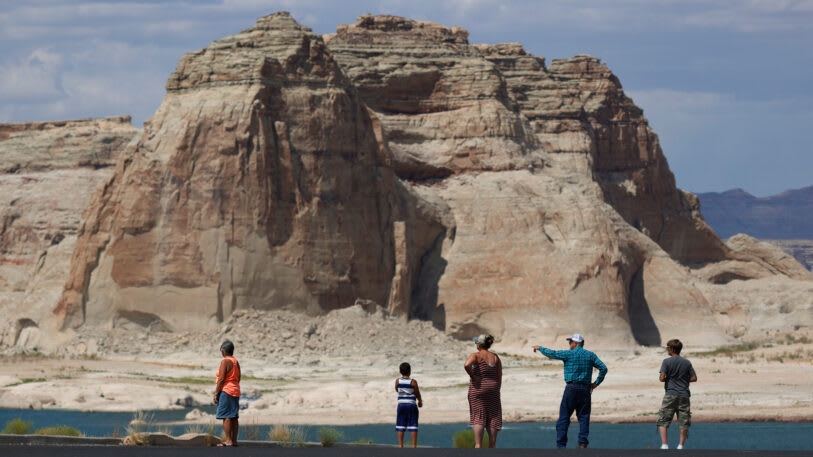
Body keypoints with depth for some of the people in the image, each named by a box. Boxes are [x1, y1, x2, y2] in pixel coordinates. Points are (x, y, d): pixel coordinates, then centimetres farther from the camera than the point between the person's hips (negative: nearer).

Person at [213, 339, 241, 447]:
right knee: (234, 417, 8)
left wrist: (216, 393, -11)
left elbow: (221, 379, -16)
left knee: (226, 417, -10)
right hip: (235, 391, 9)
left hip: (226, 391, -9)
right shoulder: (236, 362, 13)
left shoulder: (225, 362, -12)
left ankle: (228, 441, -14)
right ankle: (234, 440, 9)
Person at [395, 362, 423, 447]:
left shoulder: (397, 381, -3)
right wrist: (420, 401, 20)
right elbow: (417, 394, -1)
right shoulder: (413, 382, -11)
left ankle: (400, 446, 5)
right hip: (412, 405, -2)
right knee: (413, 427, 1)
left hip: (401, 404, 2)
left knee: (400, 427, 7)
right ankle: (414, 446, -1)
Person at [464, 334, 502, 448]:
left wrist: (472, 376, -13)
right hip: (493, 388, 4)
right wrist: (497, 391, 13)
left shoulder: (476, 355, -7)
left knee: (478, 417, -3)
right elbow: (499, 377, 7)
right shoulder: (495, 357, 7)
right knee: (493, 418, 7)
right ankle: (492, 445, 5)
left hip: (478, 388, -4)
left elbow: (466, 365, -28)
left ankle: (478, 445, -10)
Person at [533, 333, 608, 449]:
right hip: (585, 389, 3)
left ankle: (561, 445, -2)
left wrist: (539, 348, 17)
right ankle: (583, 443, -2)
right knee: (583, 417, 6)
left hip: (571, 388, -3)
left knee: (564, 417, 1)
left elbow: (552, 354, 0)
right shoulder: (591, 355, 8)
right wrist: (596, 383, 7)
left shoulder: (569, 354, -4)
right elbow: (603, 368, 2)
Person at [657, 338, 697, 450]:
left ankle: (664, 444, -10)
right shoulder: (687, 363, 6)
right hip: (684, 395, 3)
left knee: (663, 421, 2)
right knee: (684, 422, 8)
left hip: (670, 395, -3)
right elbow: (694, 378, 6)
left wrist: (667, 379, 9)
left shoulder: (666, 362, -5)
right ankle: (681, 445, 6)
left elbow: (662, 378, -12)